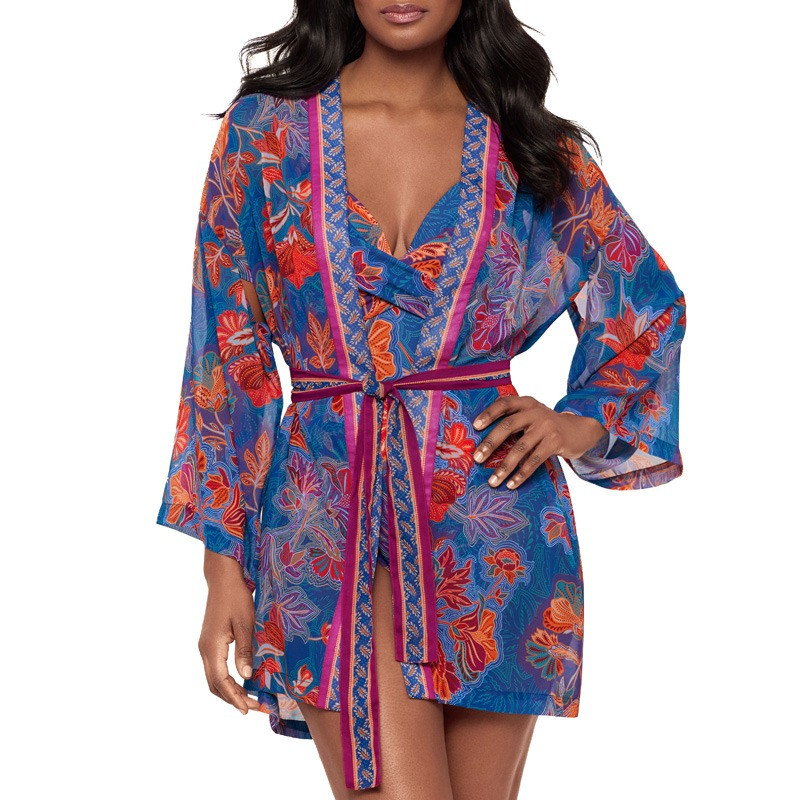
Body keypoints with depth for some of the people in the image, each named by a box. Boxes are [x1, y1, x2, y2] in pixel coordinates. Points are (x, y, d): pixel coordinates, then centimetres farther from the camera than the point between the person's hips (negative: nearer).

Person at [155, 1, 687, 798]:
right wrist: (223, 565, 0)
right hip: (330, 522, -1)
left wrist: (580, 424, 4)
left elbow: (650, 303, 20)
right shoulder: (266, 131, 3)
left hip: (491, 520, 2)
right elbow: (229, 354, 4)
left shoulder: (531, 146, 6)